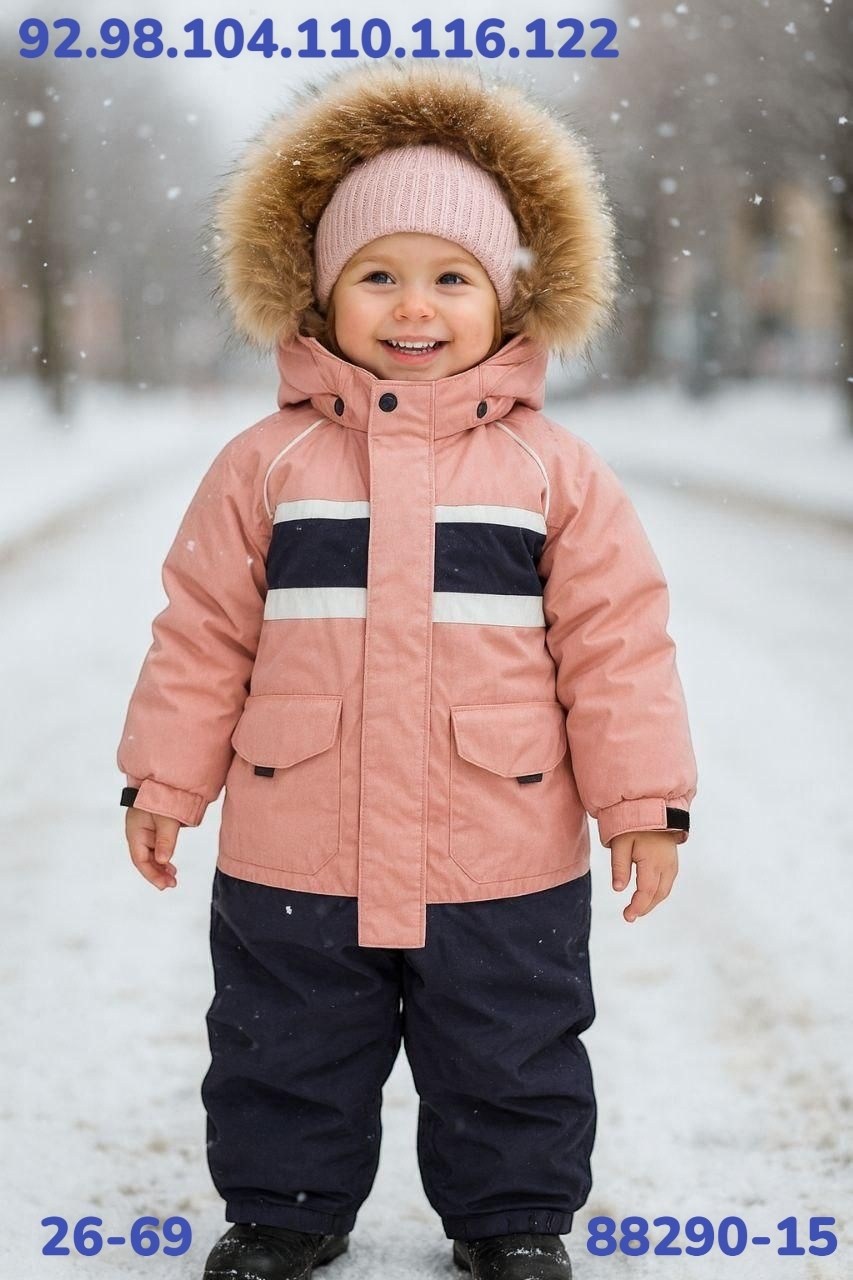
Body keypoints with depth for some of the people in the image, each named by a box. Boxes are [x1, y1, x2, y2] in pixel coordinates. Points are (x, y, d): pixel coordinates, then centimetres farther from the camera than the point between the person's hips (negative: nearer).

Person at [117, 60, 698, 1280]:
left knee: (512, 1064, 16)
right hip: (293, 858, 1)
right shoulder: (266, 464, -1)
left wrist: (644, 799, -3)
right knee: (286, 1061, 17)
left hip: (505, 861, -1)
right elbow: (204, 633, 3)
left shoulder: (554, 469, -3)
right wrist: (163, 779, 3)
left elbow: (616, 643, -2)